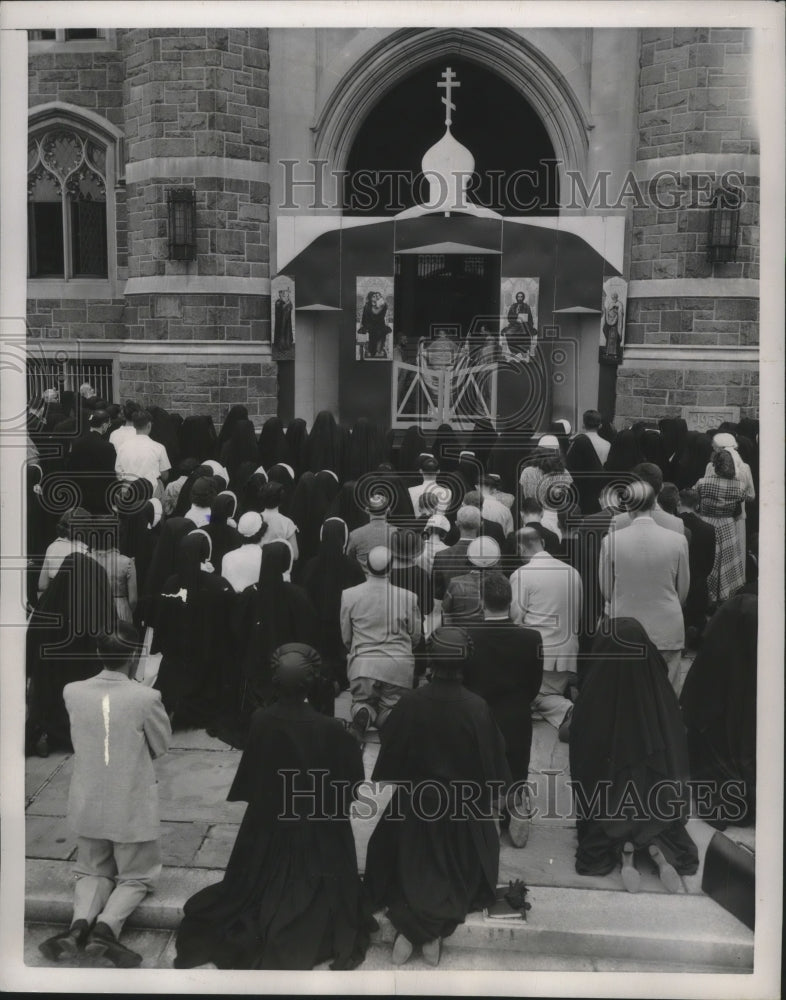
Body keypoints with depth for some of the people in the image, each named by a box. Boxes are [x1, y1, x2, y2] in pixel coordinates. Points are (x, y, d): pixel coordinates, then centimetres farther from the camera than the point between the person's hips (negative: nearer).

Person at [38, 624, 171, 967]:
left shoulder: (72, 693, -10)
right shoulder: (146, 698, -21)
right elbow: (162, 746, -5)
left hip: (87, 806, 3)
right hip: (132, 808, -3)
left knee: (93, 872, 25)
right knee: (135, 876, 18)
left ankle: (80, 923, -4)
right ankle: (105, 927, -9)